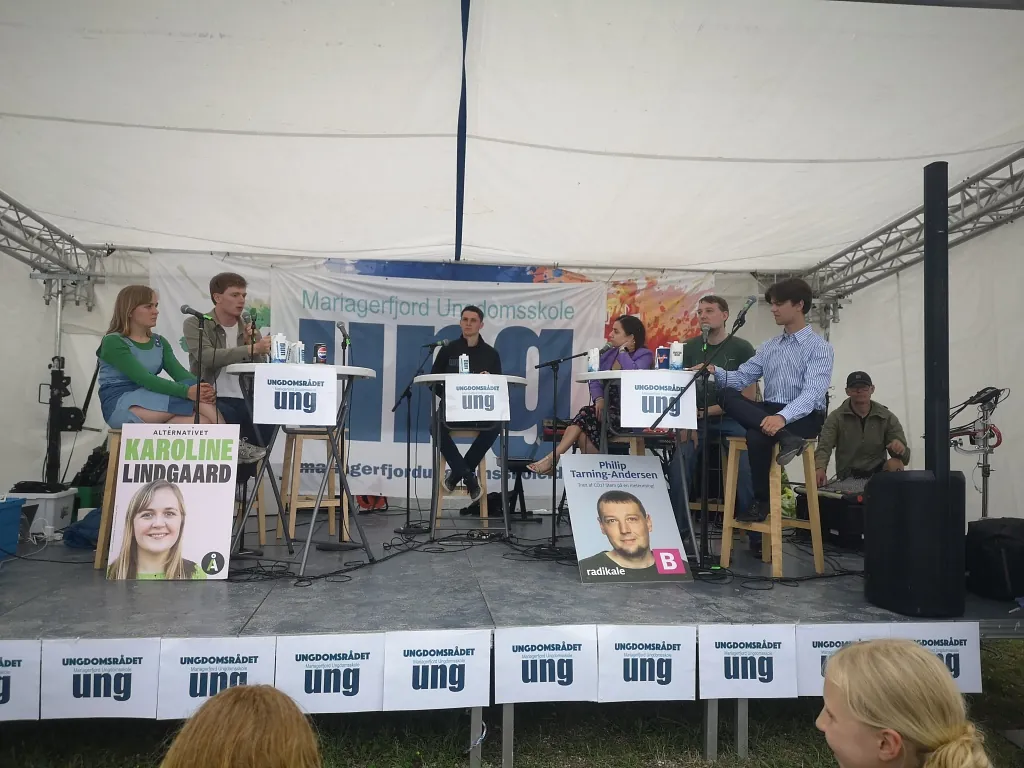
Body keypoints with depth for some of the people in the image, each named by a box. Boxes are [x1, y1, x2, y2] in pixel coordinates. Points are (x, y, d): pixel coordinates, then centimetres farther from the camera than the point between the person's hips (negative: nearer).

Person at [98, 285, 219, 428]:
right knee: (192, 399, -26)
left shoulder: (160, 342, 15)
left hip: (151, 406, 6)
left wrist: (201, 388, -24)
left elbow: (180, 373, -1)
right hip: (120, 407, -6)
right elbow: (143, 378, -20)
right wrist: (186, 391, -32)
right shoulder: (113, 342, -6)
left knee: (203, 422, -27)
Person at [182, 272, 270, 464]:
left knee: (266, 424, -25)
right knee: (229, 416, -38)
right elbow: (208, 357, -20)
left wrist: (251, 342, -8)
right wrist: (251, 349, -30)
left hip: (243, 400, 5)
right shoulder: (195, 324, 1)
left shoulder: (250, 331, 14)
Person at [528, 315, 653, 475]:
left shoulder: (644, 355, -4)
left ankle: (553, 458, -21)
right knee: (584, 432, -25)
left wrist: (623, 351, -11)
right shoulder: (608, 354, 15)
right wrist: (599, 399, -11)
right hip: (609, 409, 6)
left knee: (586, 414, -25)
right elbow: (595, 382, 10)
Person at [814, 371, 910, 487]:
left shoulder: (887, 417, 3)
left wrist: (900, 447, -25)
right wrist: (820, 469, -37)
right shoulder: (836, 418, -1)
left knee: (895, 464, -28)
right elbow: (823, 448, -14)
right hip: (847, 479, -2)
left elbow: (904, 457, 1)